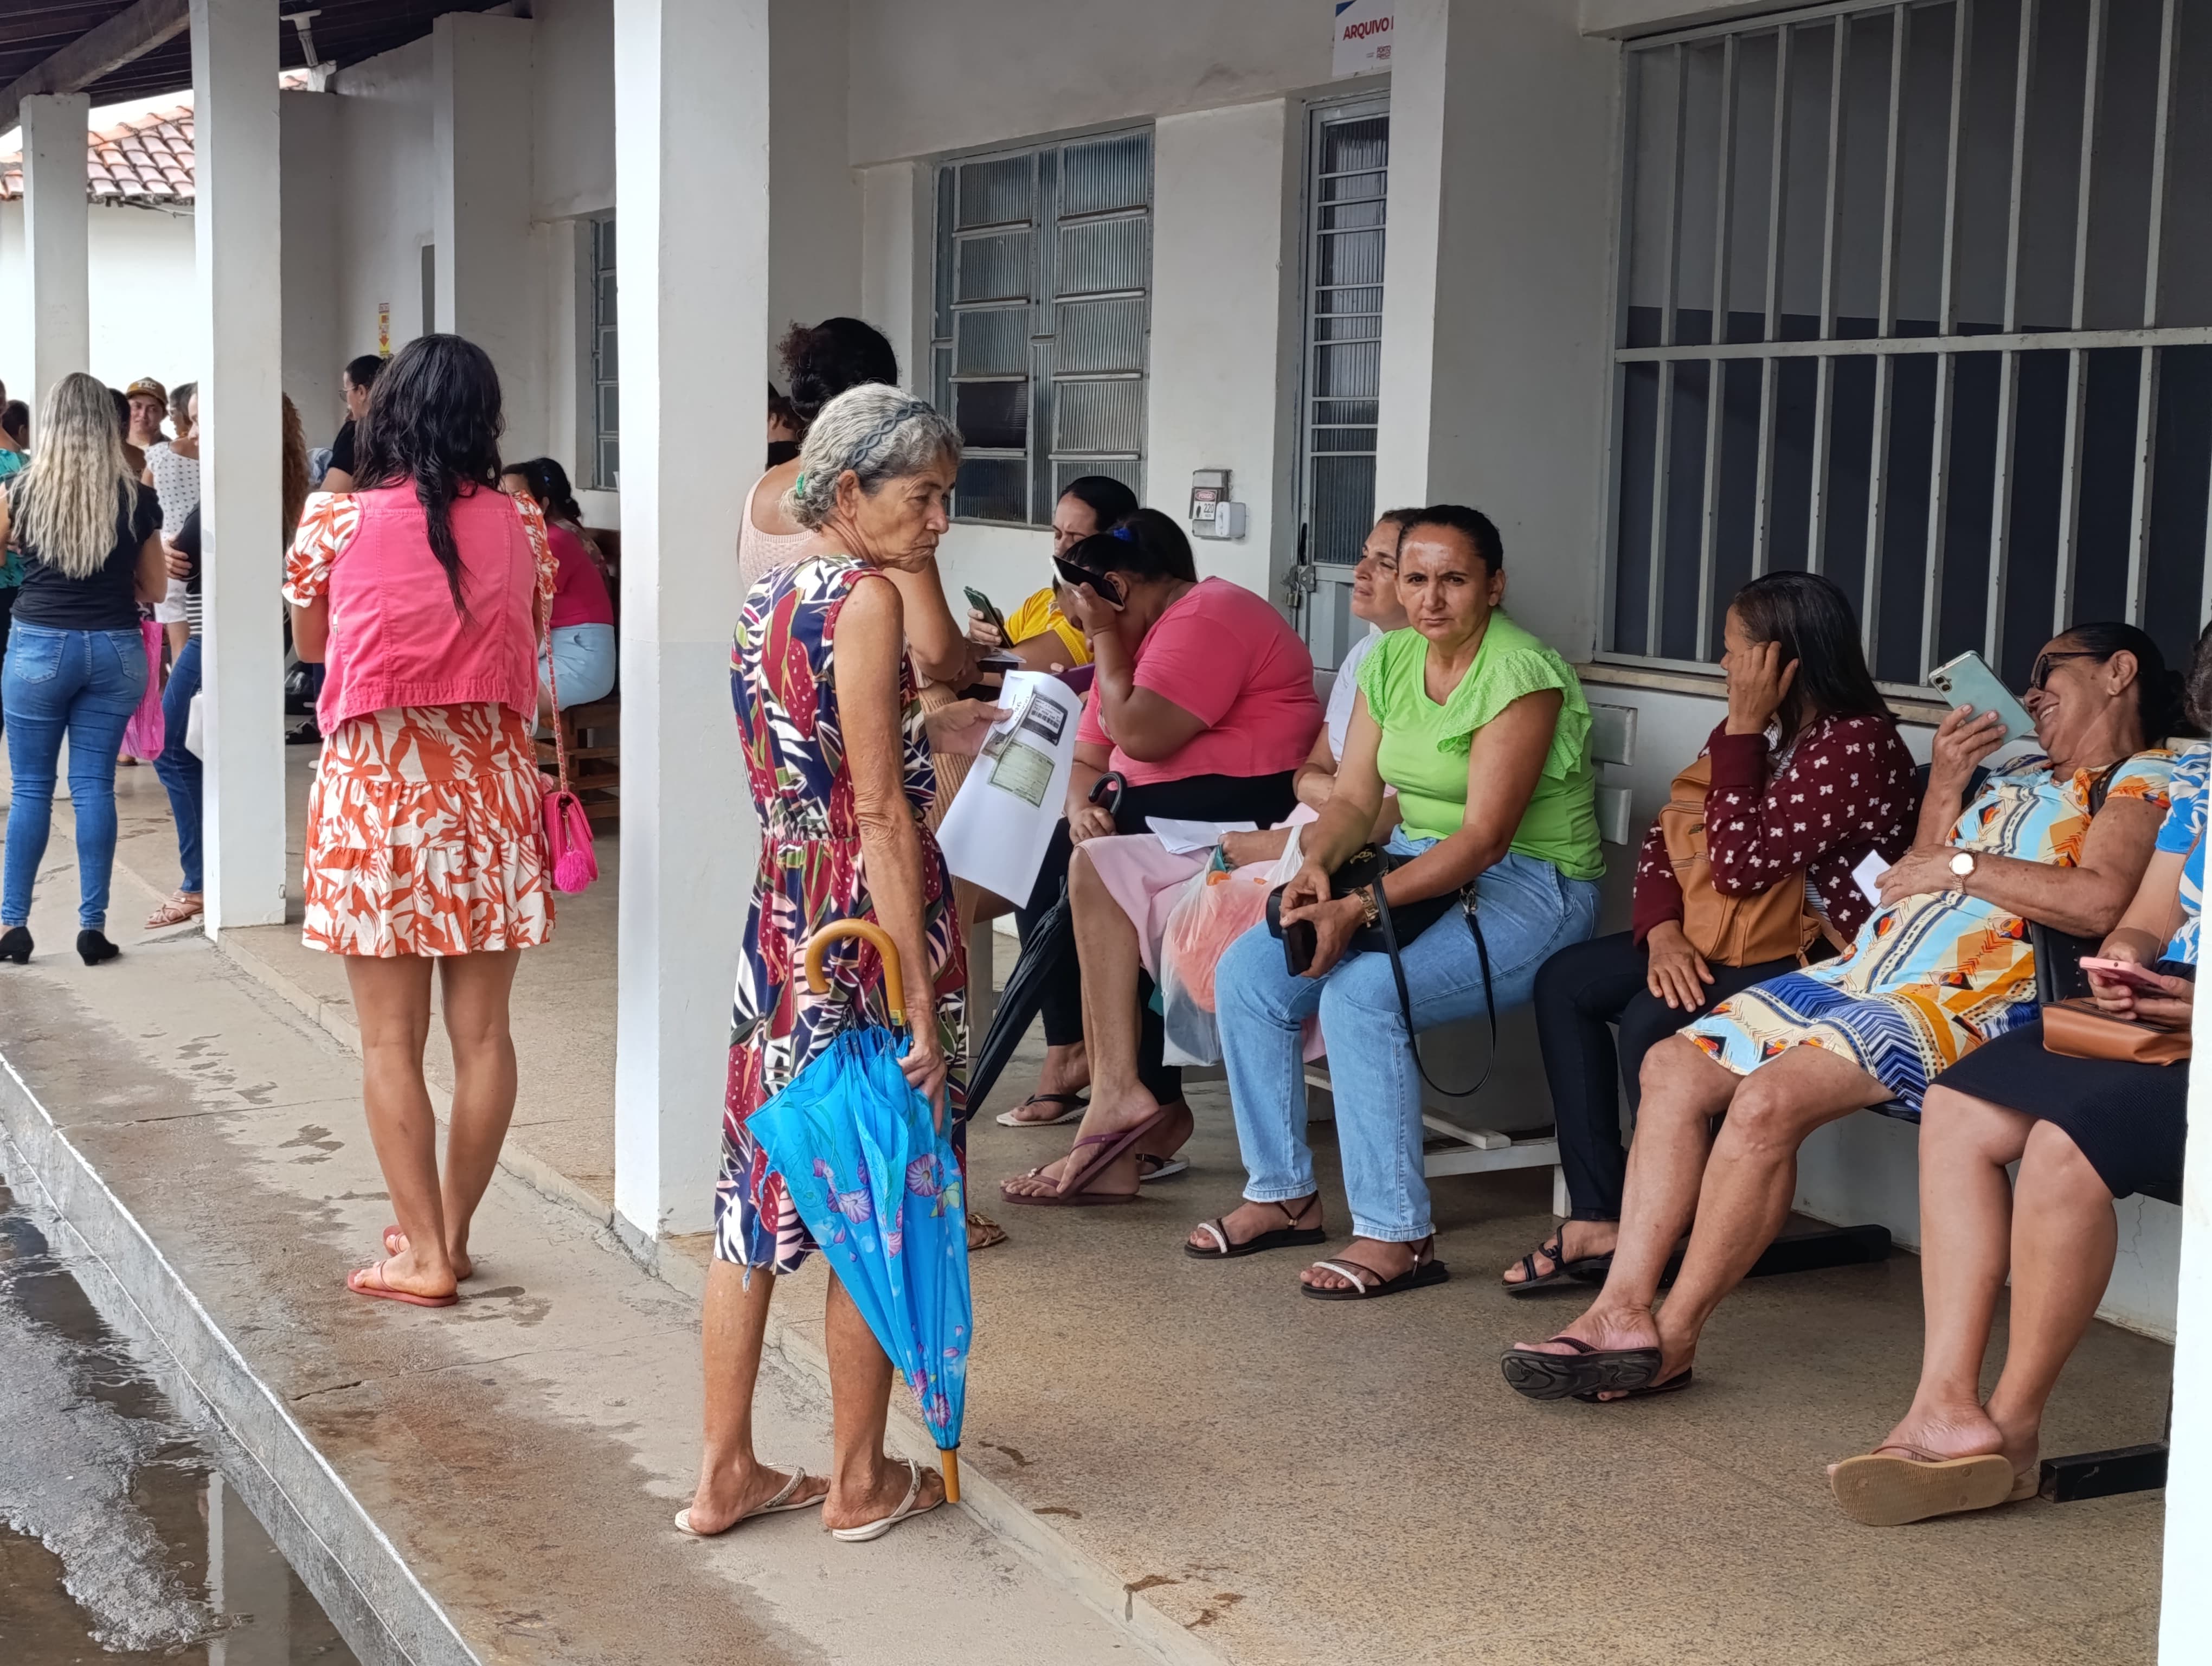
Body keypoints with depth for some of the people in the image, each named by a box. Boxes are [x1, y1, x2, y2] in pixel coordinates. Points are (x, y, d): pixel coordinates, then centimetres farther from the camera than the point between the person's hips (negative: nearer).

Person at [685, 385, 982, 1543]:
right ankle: (860, 1482, 16)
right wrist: (922, 1000, -18)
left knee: (760, 1187, 12)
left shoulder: (765, 601, 11)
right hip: (873, 914, -8)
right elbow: (882, 813, -19)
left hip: (780, 914, 8)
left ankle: (725, 1471, 19)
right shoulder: (867, 599, -15)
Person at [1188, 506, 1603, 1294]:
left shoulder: (1521, 674, -18)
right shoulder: (1392, 659, 6)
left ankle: (1397, 1235, -20)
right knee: (1246, 972, -8)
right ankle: (1284, 1195, 4)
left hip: (1530, 884, -8)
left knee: (1359, 996, -30)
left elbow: (1484, 838, -24)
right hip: (1416, 866, 8)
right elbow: (1354, 798, 6)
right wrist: (1318, 863, -17)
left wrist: (1360, 908, -31)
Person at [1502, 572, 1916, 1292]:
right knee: (1565, 980, 2)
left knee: (1653, 1023, -29)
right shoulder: (1761, 731, 9)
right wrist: (1663, 931, -11)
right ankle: (1597, 1218, -3)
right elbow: (1665, 834, 7)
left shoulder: (1858, 746, -21)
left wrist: (1743, 729, -22)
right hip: (1731, 937, 10)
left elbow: (1739, 866, -26)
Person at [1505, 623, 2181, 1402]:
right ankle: (1624, 1310, -11)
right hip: (1864, 971, 9)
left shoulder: (2146, 780, 2)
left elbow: (2101, 901, -18)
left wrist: (1962, 866, -9)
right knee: (1673, 1066, -4)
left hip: (1966, 998, -9)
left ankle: (1672, 1338, -18)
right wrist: (1944, 786, 10)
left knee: (1771, 1097, -29)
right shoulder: (2018, 774, 29)